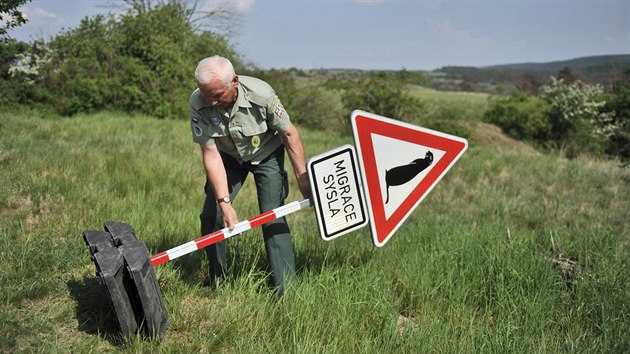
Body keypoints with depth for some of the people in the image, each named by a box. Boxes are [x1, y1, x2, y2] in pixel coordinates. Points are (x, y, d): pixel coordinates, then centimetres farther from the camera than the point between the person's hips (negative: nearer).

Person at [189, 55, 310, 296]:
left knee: (273, 218, -12)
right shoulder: (197, 104, -28)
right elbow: (211, 154, -24)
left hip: (266, 155, -2)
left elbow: (289, 133, -20)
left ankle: (286, 290, -2)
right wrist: (224, 202, -28)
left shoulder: (261, 94, -34)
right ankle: (216, 284, 17)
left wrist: (302, 177, -15)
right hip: (228, 156, 3)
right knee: (211, 217, -2)